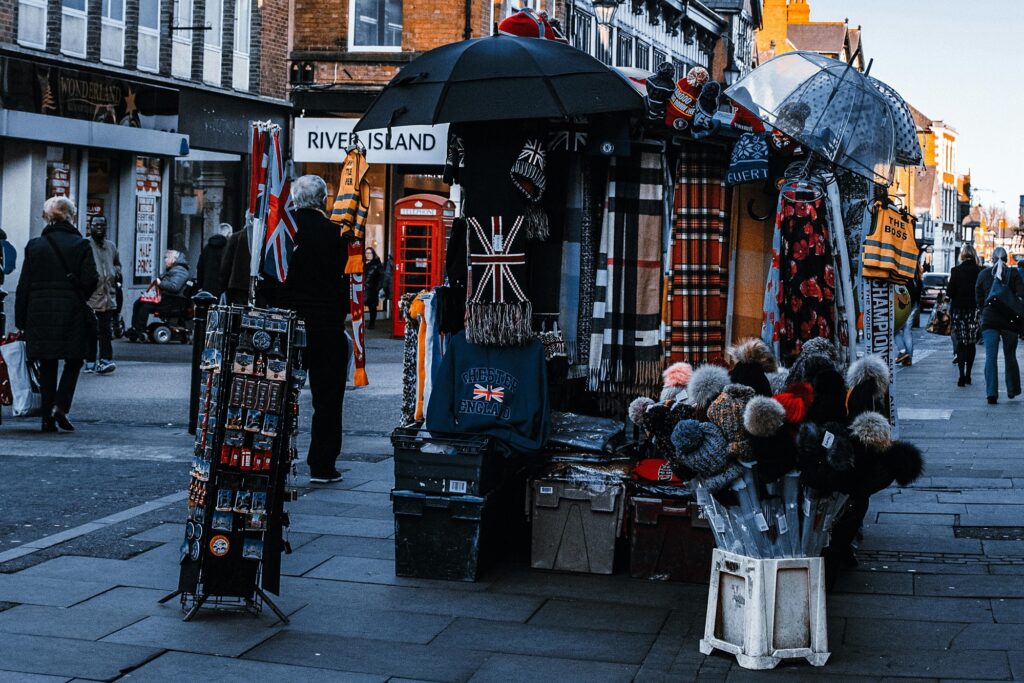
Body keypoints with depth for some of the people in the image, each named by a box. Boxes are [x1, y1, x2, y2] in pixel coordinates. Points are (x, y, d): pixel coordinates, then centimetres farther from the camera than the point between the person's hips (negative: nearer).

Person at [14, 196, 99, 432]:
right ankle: (60, 406, -5)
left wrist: (21, 320, 7)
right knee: (74, 361, 12)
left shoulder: (34, 246, 3)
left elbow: (23, 286, 3)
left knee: (47, 366, 10)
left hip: (40, 314, 2)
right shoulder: (81, 245, -5)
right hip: (71, 313, -2)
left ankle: (48, 418, 9)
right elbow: (90, 281, -10)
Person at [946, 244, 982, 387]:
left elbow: (949, 292, -8)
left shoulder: (956, 270, -8)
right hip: (975, 310, 1)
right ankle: (968, 375, 15)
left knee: (960, 342, 2)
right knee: (972, 343, 12)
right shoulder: (980, 271, -6)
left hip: (959, 309, -1)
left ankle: (962, 375, -11)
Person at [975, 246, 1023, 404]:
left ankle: (991, 393, -15)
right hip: (1009, 320, 0)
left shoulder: (983, 274, 4)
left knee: (991, 357, -4)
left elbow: (978, 299, 9)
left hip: (989, 320, 0)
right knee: (1010, 356, 14)